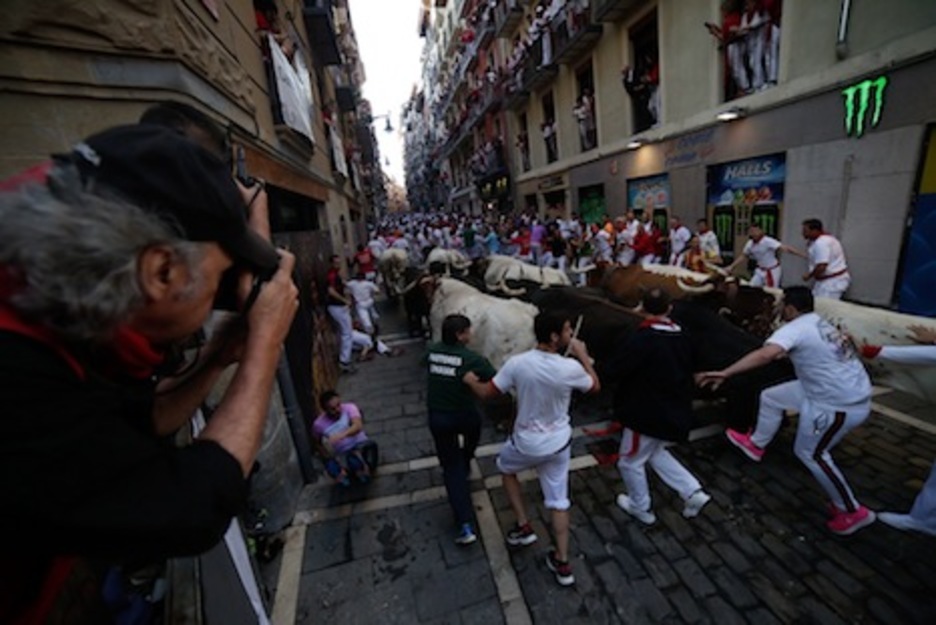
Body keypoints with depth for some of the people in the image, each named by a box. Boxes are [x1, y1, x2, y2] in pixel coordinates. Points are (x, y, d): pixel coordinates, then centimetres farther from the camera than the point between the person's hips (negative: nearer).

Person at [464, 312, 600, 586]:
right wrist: (583, 356, 8)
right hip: (559, 442, 1)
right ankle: (562, 563, 33)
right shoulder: (570, 368, -21)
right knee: (558, 500, 21)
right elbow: (595, 387, 0)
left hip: (526, 443, -1)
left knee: (506, 468, 31)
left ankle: (523, 527, 33)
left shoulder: (517, 363, -23)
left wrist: (470, 380, 9)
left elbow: (486, 393, -11)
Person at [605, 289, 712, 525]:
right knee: (655, 452, 32)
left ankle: (641, 508, 35)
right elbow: (688, 372, 14)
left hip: (647, 413, -8)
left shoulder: (641, 340, -26)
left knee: (630, 462, 15)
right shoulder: (681, 338, 0)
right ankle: (694, 492, 27)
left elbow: (613, 370, -23)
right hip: (674, 411, 8)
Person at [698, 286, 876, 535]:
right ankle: (756, 444, 33)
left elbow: (766, 354, -42)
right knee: (770, 397, 15)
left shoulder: (795, 328, -23)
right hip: (846, 390, 9)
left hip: (842, 404, -9)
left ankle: (852, 512, 23)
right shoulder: (817, 323, 6)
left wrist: (724, 373, -45)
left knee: (810, 452, 7)